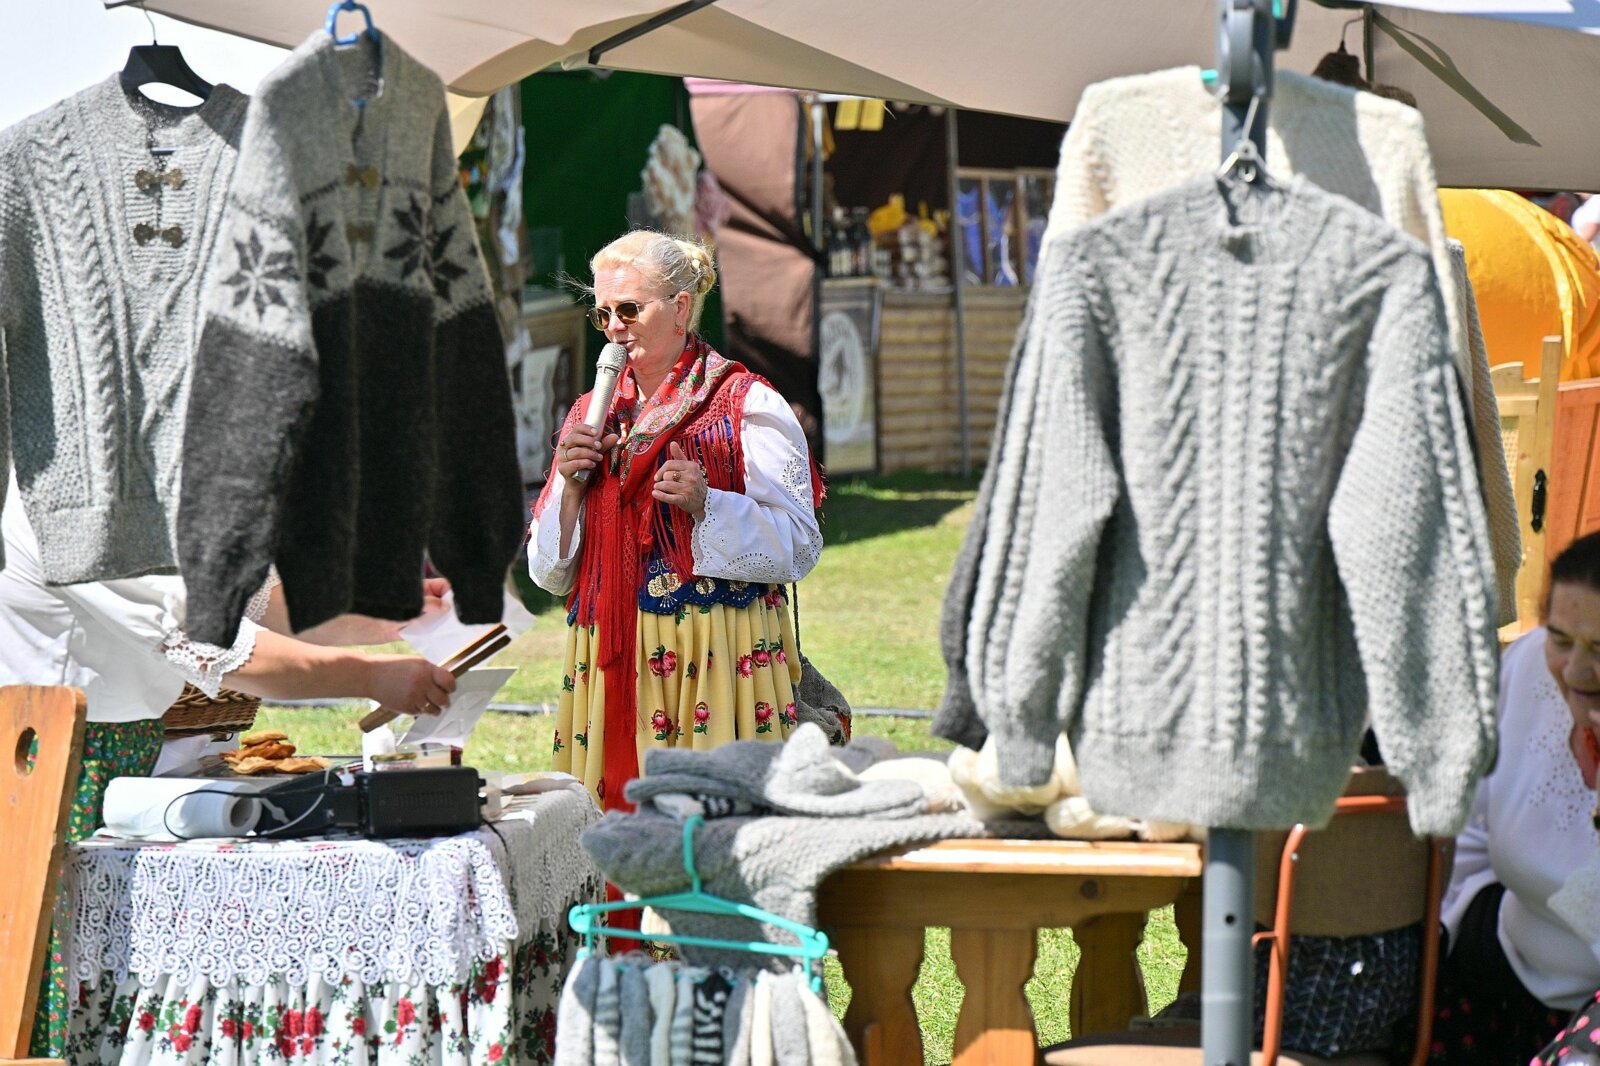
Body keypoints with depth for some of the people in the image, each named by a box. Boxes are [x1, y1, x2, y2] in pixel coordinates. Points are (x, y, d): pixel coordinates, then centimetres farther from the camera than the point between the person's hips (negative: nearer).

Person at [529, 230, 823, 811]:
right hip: (611, 664, 4)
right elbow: (550, 573, 16)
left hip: (717, 655, -4)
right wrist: (570, 485, 0)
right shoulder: (592, 414, 16)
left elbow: (799, 546, -5)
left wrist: (707, 503, -18)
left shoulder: (745, 404, 1)